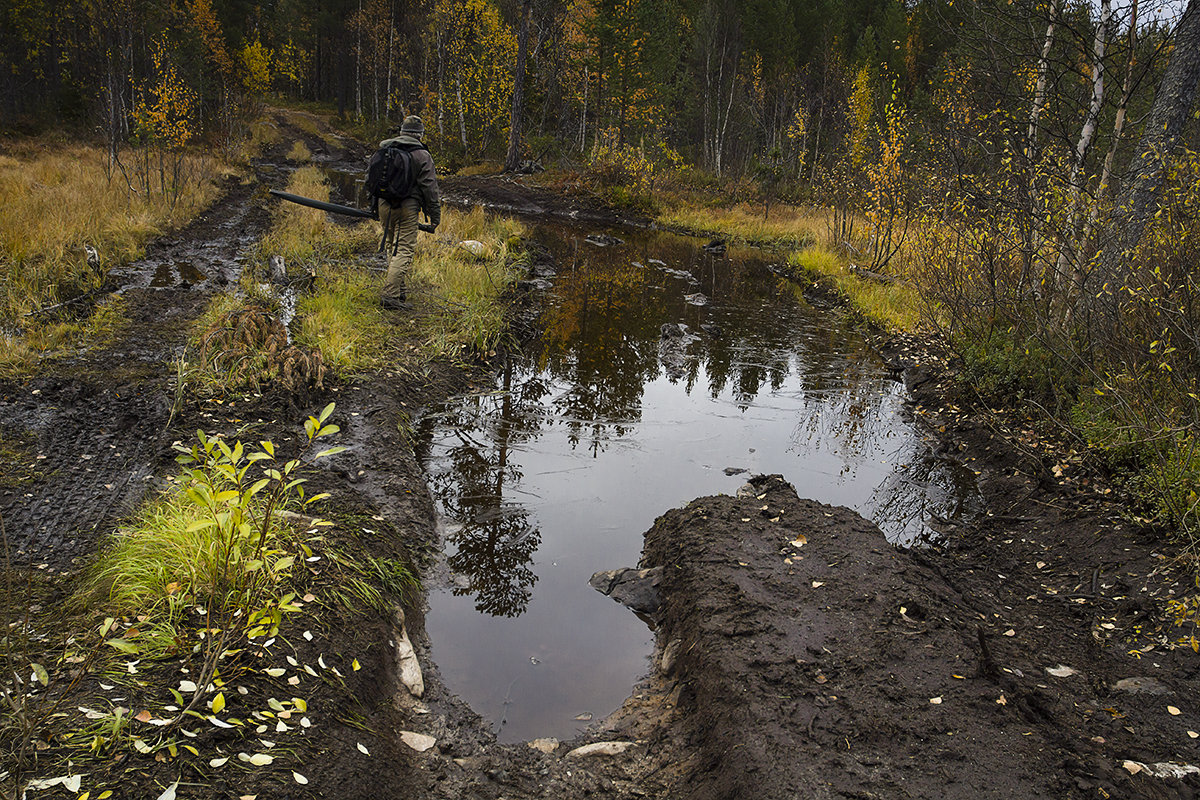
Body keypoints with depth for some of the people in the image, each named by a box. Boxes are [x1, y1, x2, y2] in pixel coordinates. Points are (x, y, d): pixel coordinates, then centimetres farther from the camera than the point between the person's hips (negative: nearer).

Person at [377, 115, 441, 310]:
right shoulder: (422, 155, -6)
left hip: (384, 204, 5)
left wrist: (374, 207, 25)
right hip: (408, 207, -5)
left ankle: (400, 289, 22)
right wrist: (435, 214, -1)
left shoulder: (384, 149, 10)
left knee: (392, 246, 19)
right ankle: (391, 294, -13)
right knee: (404, 250, -4)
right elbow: (429, 187, -7)